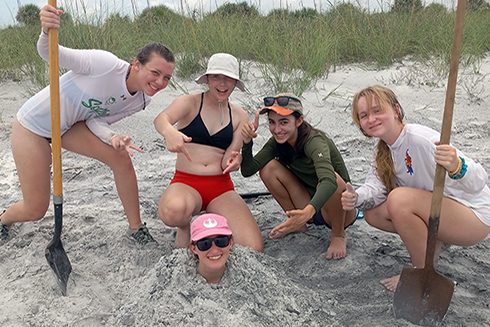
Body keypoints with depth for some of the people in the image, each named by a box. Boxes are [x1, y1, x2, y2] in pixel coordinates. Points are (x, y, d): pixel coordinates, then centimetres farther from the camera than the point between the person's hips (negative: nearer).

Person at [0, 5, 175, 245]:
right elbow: (50, 54, -27)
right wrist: (47, 32, -51)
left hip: (70, 126, 5)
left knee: (121, 157, -19)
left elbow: (96, 119, -7)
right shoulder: (107, 65, -31)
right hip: (33, 126, -5)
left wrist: (113, 137, -29)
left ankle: (136, 227, -1)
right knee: (35, 210, 1)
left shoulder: (142, 101, -10)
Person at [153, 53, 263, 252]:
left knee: (253, 249, -19)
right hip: (186, 183, -2)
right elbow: (161, 119, -22)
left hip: (221, 187, 3)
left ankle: (213, 220, 12)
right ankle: (184, 227, 0)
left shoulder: (239, 116, 11)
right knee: (173, 211, -40)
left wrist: (233, 162, -24)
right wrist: (169, 131, -47)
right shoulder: (189, 102, 1)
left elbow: (226, 162, 2)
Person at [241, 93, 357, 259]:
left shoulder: (314, 141, -27)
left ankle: (338, 235, -10)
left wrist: (308, 211, -62)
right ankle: (297, 223, 6)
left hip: (341, 210, -5)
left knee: (333, 178, -38)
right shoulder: (277, 142, -8)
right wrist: (247, 142, -30)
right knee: (269, 167, -13)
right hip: (308, 205, 5)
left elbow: (329, 180, -46)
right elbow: (248, 170, -14)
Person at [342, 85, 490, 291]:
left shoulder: (420, 139, -27)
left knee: (400, 198, -31)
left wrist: (456, 167, -53)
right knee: (373, 212, -4)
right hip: (437, 212, 8)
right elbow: (375, 187, -6)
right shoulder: (385, 149, 1)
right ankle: (434, 240, 10)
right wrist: (356, 198, -28)